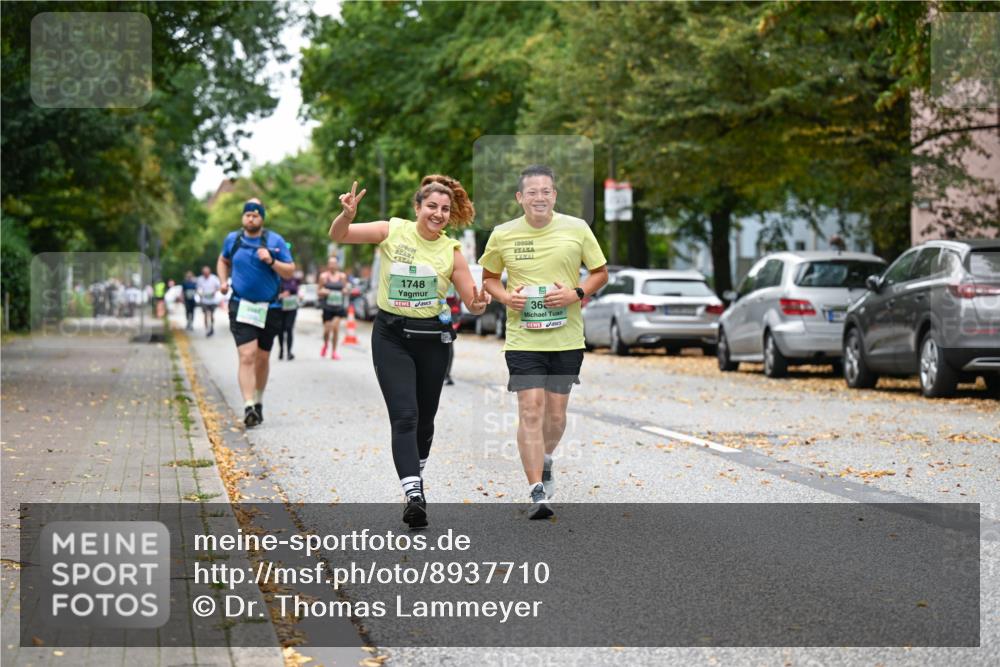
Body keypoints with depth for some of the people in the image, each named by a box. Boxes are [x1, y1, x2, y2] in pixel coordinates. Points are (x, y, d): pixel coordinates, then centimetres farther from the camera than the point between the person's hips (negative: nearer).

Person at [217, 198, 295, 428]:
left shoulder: (275, 241, -2)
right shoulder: (232, 239, 5)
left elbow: (290, 271, -2)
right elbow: (223, 261, 25)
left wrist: (272, 262, -19)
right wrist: (223, 281, 7)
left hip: (269, 308, 1)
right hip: (241, 306, -1)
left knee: (262, 358, 13)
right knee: (247, 356, -16)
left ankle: (258, 402, 33)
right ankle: (248, 407, -24)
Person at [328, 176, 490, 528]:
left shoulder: (451, 251, -1)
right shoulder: (393, 231, -5)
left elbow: (472, 303, 1)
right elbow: (338, 235, -4)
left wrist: (480, 302, -23)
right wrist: (348, 215, -25)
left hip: (432, 338, 3)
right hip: (391, 336, -2)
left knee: (425, 417, 13)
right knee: (404, 415, -14)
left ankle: (416, 477, 37)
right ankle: (414, 495, -20)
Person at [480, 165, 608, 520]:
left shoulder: (577, 229, -2)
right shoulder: (502, 235, -1)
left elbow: (601, 272, 7)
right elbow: (488, 277, 14)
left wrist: (576, 293, -11)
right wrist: (505, 296, -7)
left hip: (567, 339, 1)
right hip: (522, 340, -1)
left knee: (556, 412, 11)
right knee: (530, 410, -11)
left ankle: (545, 461, 42)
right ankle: (537, 493, -10)